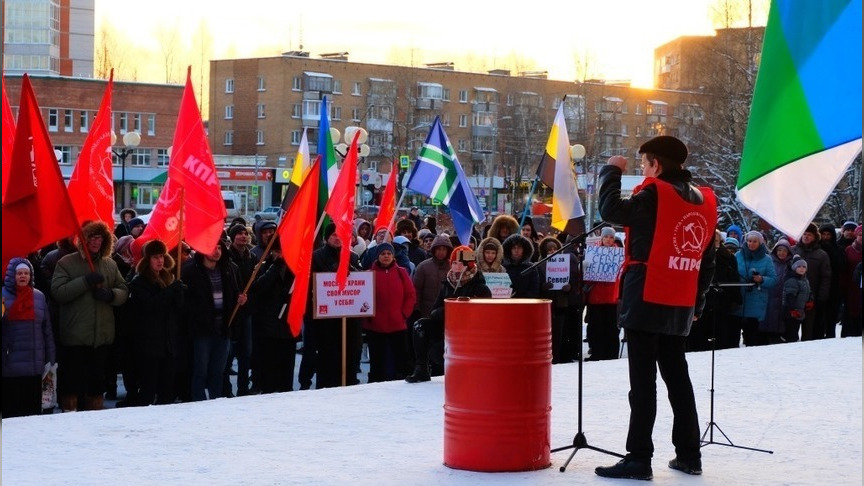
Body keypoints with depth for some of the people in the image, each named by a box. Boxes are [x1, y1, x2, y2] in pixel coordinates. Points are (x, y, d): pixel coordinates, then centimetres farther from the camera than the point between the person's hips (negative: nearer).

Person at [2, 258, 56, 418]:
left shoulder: (39, 296, 10)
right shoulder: (4, 296, 0)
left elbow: (47, 330, 12)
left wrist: (51, 360, 10)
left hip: (35, 366, 3)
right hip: (9, 366, -3)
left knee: (33, 407, 5)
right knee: (10, 409, -1)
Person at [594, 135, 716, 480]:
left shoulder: (654, 194, -11)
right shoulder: (705, 201, 11)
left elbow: (611, 210, -14)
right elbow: (707, 262, 14)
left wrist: (611, 172, -1)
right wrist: (696, 302, 20)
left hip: (647, 300, -7)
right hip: (681, 305, 7)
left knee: (643, 380, -6)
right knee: (677, 377, 16)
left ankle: (639, 459, -6)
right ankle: (689, 455, 19)